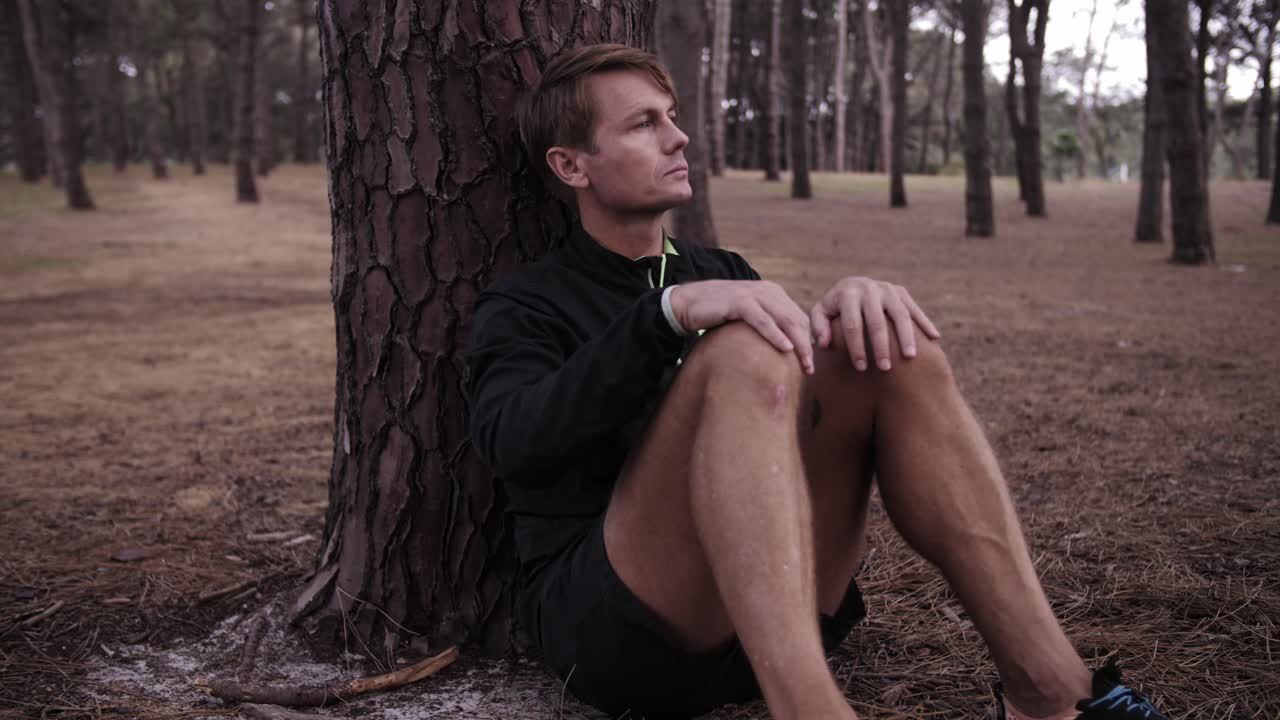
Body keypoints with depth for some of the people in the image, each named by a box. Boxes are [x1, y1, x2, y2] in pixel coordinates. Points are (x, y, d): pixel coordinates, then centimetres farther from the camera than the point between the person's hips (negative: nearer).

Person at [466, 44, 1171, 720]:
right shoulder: (524, 307, 5)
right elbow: (511, 439, -18)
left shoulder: (720, 273, 21)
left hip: (772, 613, 5)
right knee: (745, 351, -28)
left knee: (887, 347, -15)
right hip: (607, 623, -5)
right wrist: (673, 310, -29)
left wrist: (858, 300, -17)